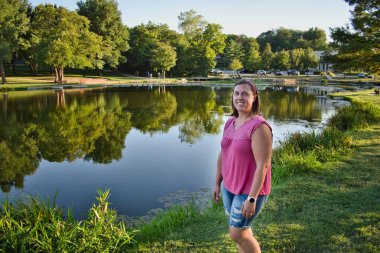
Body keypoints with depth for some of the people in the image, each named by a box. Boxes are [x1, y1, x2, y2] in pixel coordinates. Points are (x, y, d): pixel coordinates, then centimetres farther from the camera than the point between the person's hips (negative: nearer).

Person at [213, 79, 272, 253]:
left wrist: (252, 198, -22)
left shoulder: (259, 126, -22)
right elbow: (222, 155, 10)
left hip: (249, 190, -7)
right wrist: (217, 183, 13)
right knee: (242, 230, 20)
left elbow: (263, 165, -23)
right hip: (230, 187, 7)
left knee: (237, 234, 3)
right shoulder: (230, 122, 3)